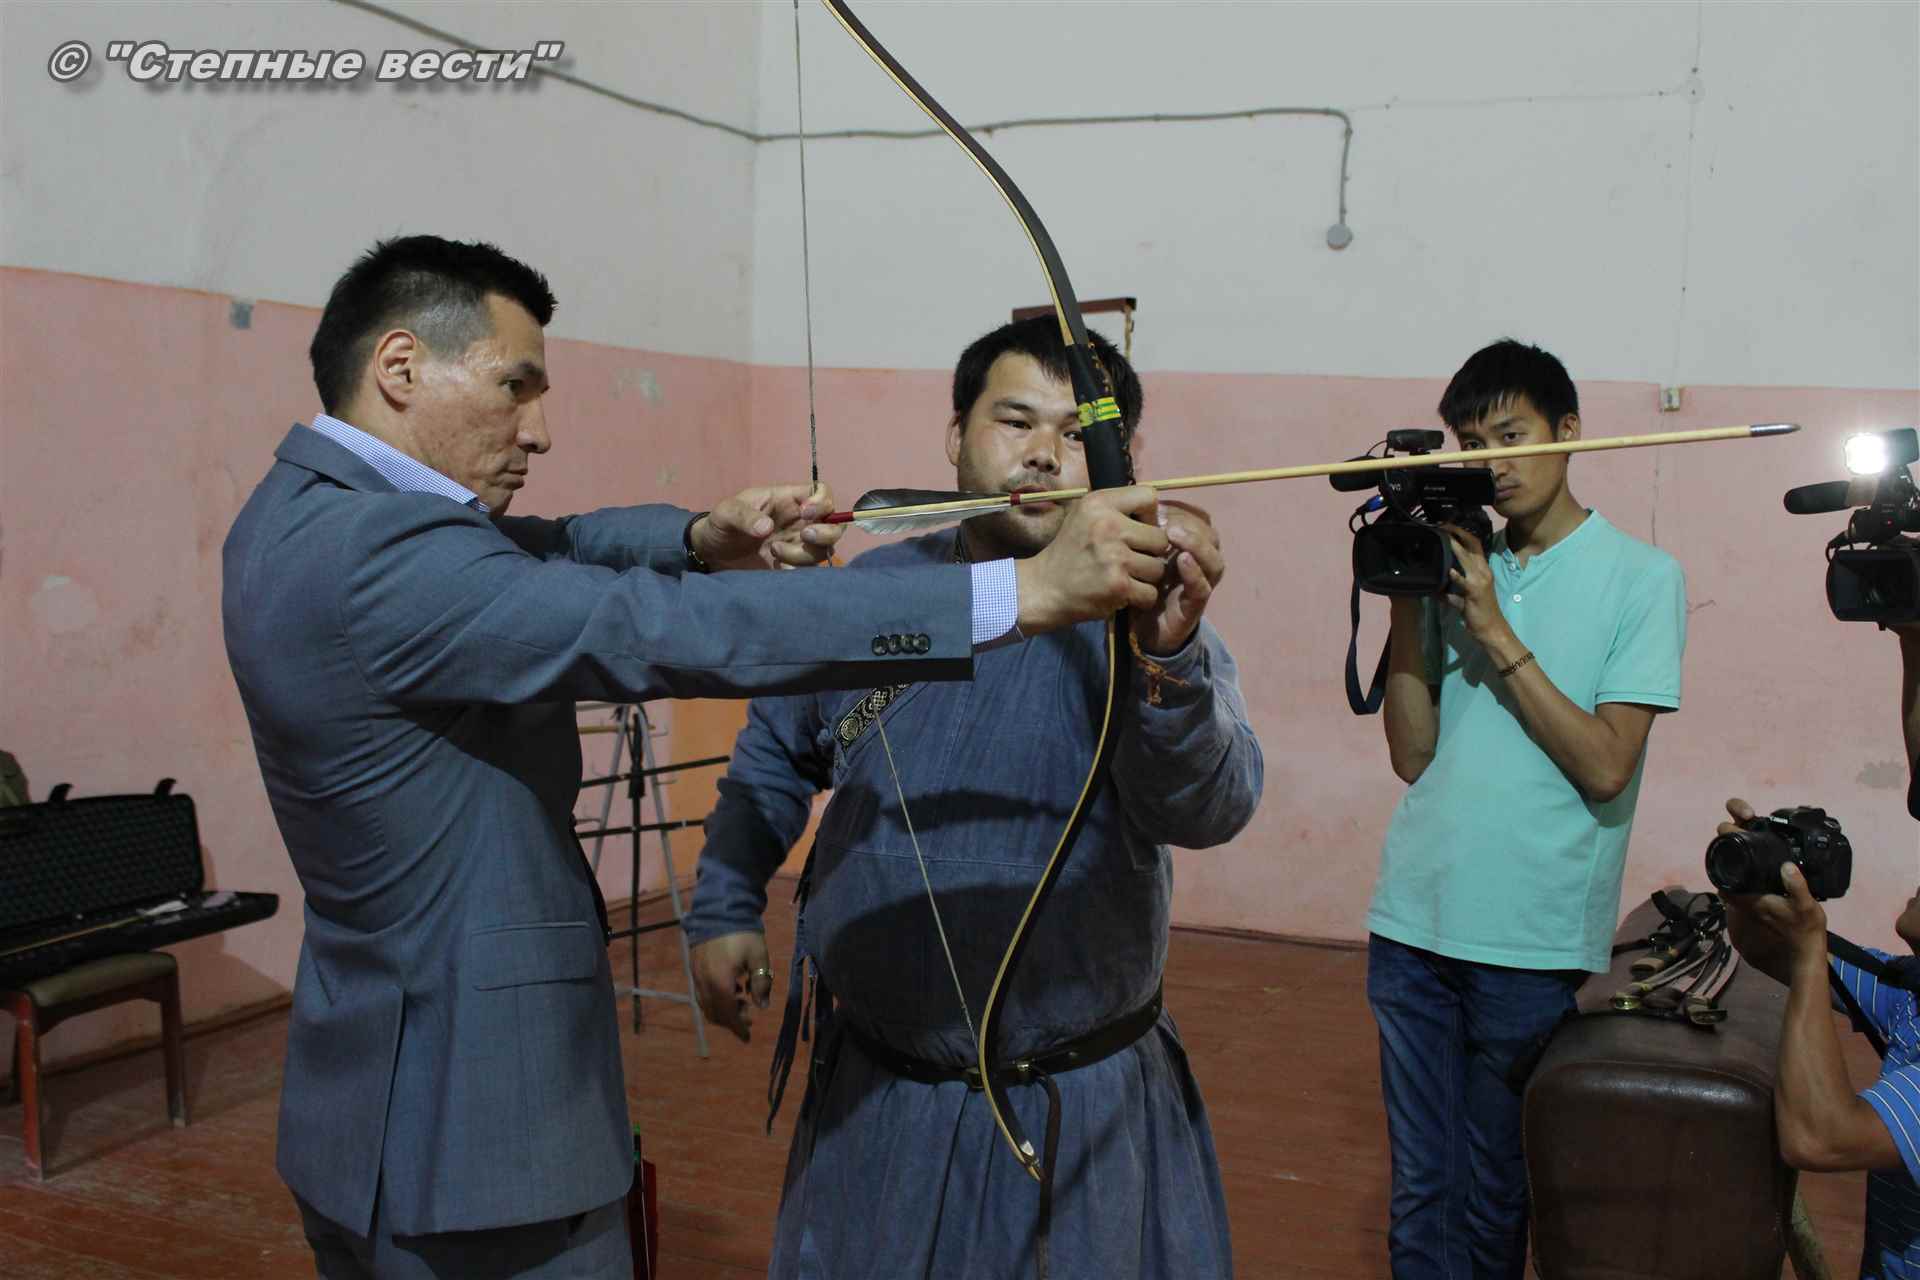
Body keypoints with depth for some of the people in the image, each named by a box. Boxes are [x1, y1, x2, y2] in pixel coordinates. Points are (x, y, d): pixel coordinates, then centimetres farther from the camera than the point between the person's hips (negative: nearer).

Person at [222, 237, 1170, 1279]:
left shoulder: (302, 510, 6)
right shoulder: (378, 555, -25)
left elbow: (541, 552, 6)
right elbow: (661, 635, -31)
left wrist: (703, 539, -16)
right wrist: (1032, 590, -31)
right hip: (471, 1142, -10)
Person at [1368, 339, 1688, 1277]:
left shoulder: (1641, 578, -2)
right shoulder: (1457, 565, 9)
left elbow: (1605, 767, -11)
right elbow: (1414, 755, 4)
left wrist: (1496, 631, -14)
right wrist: (1405, 606, -4)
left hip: (1528, 941, -3)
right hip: (1412, 920, 3)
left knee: (1495, 1195, 12)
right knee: (1420, 1187, 12)